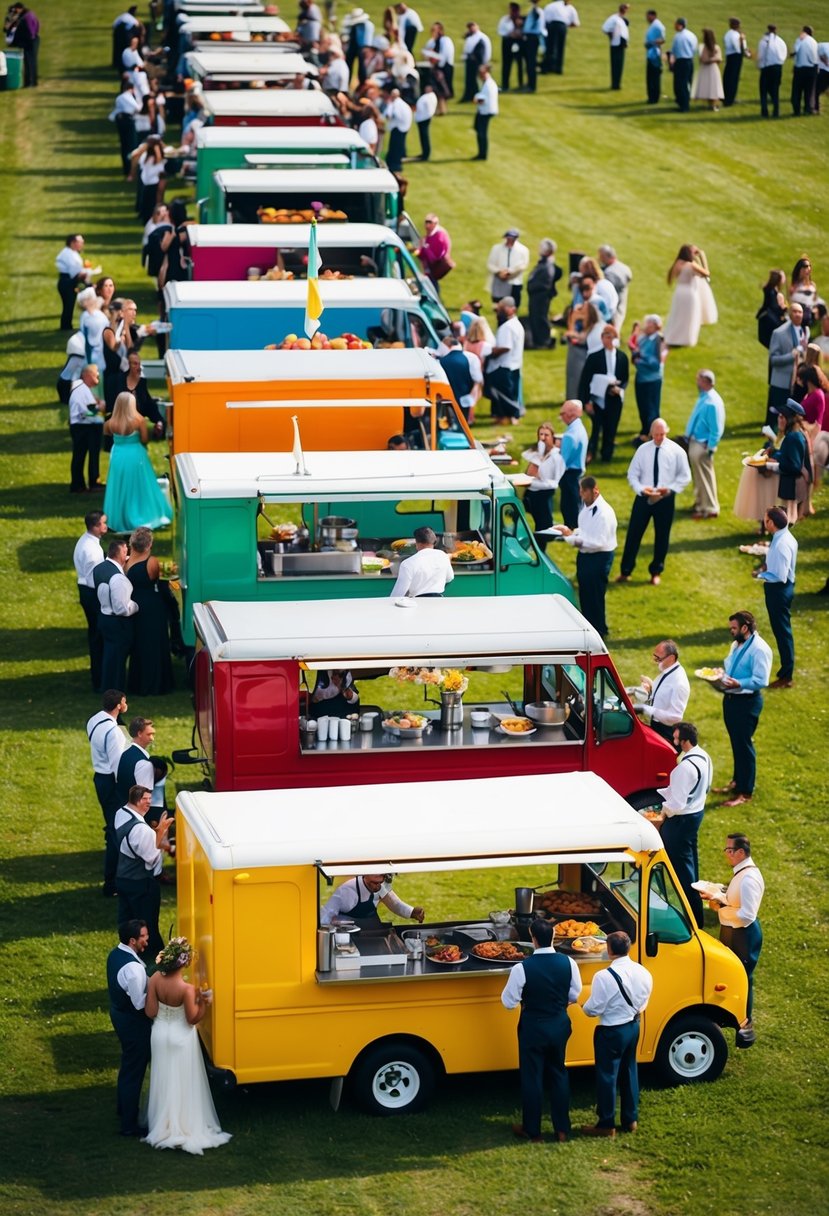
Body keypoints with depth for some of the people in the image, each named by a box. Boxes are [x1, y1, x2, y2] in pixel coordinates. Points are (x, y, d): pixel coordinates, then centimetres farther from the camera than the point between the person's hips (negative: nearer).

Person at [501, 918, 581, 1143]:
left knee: (532, 1077, 11)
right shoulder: (568, 963, -10)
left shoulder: (522, 968, -22)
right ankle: (562, 1130, 24)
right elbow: (574, 995, 3)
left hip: (533, 1028, -4)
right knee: (558, 1074, 19)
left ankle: (532, 1131, 21)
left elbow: (509, 1002, -13)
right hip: (559, 1025, 4)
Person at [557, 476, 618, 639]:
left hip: (599, 557, -9)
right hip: (585, 554, 9)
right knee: (584, 594, 20)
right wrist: (572, 533, -4)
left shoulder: (604, 513, -25)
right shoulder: (586, 505, 3)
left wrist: (574, 539, -23)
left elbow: (598, 543, -27)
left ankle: (598, 631, 18)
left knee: (594, 596, 2)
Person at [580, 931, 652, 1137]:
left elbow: (593, 1009, -19)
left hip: (611, 1031, -7)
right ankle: (630, 1120, 28)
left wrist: (585, 1007, 2)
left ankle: (606, 1124, 12)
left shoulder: (604, 976, -25)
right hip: (633, 1026, 7)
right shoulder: (643, 972, -4)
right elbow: (643, 1003, 8)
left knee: (607, 1076, 5)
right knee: (629, 1072, 19)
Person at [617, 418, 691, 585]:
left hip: (666, 499, -1)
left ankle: (656, 572, 26)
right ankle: (625, 571, 15)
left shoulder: (676, 451, -5)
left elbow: (685, 476, 0)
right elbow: (632, 474, 2)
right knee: (633, 534, 3)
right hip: (643, 498, 1)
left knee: (662, 536, 10)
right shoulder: (643, 449, -3)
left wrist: (671, 489, -16)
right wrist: (641, 489, -17)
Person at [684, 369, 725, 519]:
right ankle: (700, 503, 36)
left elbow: (716, 429, -22)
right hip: (694, 442, 10)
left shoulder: (712, 402, -25)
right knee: (697, 475, 21)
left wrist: (710, 448, -19)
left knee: (705, 477, 2)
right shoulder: (704, 397, 4)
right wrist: (688, 436, 17)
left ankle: (709, 509, 13)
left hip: (702, 445, -10)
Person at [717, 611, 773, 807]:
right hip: (730, 698, 9)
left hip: (746, 702, -9)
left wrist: (738, 684, -31)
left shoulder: (759, 649, -19)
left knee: (744, 745, -2)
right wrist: (721, 675, 1)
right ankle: (737, 781, 34)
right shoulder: (737, 645, 10)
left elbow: (761, 681, -22)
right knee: (736, 744, 20)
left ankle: (745, 792, 7)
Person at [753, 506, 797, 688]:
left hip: (779, 590, -10)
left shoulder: (781, 545, -27)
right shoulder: (784, 537, 4)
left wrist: (760, 575, -15)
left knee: (782, 632, 0)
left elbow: (780, 576, -28)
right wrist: (767, 566, 2)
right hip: (779, 589, 10)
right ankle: (786, 669, 32)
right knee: (781, 631, 20)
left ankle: (786, 677, 9)